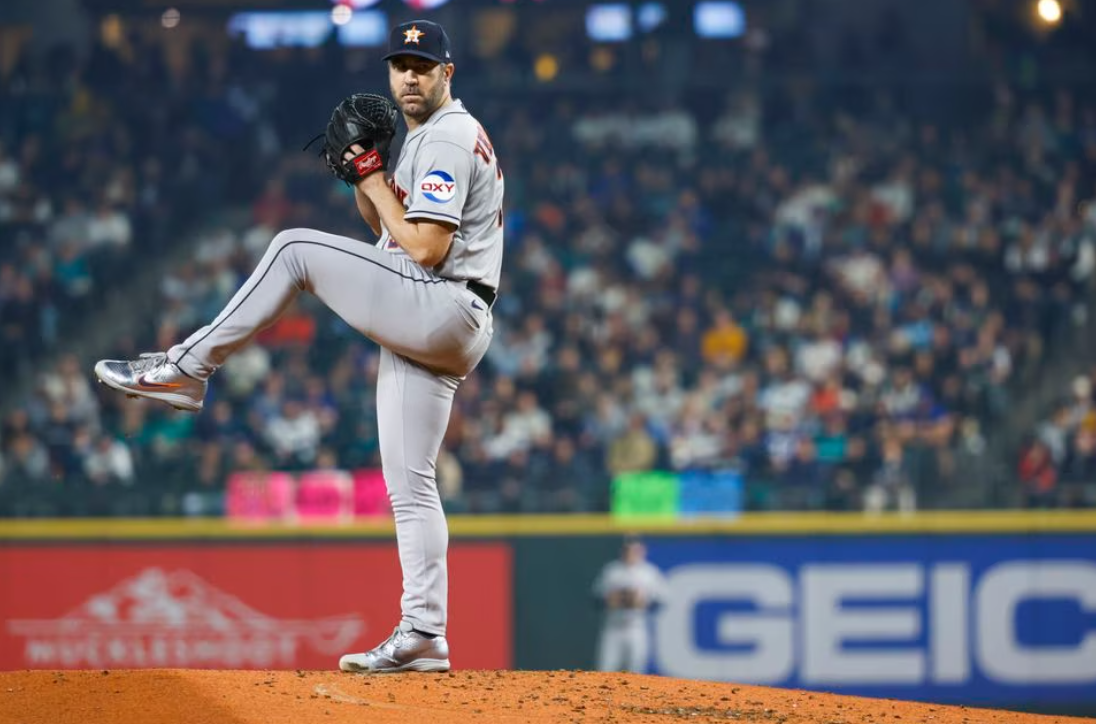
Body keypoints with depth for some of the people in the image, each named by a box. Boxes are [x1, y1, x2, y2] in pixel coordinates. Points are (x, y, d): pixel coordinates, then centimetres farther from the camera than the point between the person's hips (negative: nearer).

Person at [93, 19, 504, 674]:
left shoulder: (446, 137, -9)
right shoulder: (433, 138, 25)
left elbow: (425, 250, -18)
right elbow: (392, 232, 27)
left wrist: (378, 188, -6)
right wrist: (363, 179, 11)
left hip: (440, 307, -10)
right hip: (439, 335, 10)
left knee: (294, 249, -8)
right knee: (410, 485, 5)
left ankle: (187, 368, -4)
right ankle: (423, 637, 1)